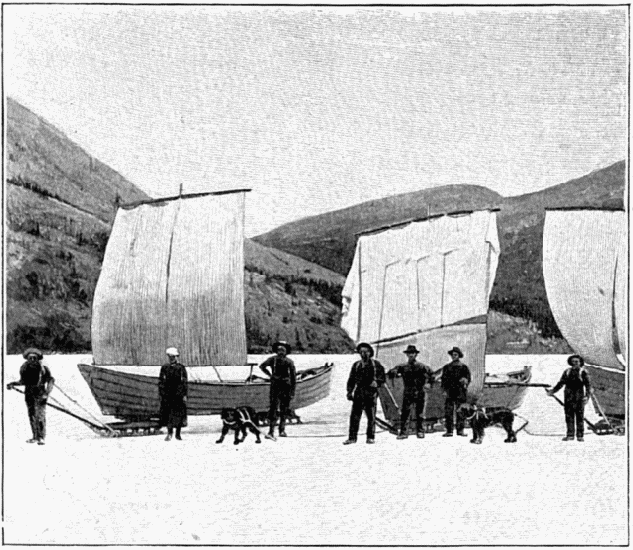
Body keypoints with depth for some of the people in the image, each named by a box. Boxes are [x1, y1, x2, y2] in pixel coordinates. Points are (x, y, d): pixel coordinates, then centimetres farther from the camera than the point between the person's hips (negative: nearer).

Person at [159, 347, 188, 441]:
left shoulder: (181, 368, 0)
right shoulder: (164, 368, 6)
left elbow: (184, 382, -1)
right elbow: (161, 381, 8)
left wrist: (184, 395, -5)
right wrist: (161, 394, 2)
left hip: (178, 395, -1)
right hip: (167, 395, 1)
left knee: (179, 414, 4)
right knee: (167, 414, -4)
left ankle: (178, 433, 16)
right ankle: (169, 433, 3)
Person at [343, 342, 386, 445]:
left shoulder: (376, 365, 6)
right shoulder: (356, 365, 13)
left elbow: (382, 377, 7)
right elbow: (351, 380, 15)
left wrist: (377, 383, -14)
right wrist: (349, 391, 5)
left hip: (371, 394, -2)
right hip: (358, 393, 2)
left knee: (371, 417, 1)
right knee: (354, 416, -2)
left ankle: (370, 437, 10)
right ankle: (352, 437, 1)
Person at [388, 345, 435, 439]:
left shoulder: (421, 367, 7)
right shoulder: (402, 367, 8)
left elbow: (431, 375, 11)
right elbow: (390, 373, 3)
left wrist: (429, 383, -5)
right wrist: (395, 373, -20)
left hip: (420, 393, 0)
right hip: (408, 393, 0)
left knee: (420, 414, 1)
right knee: (404, 413, -7)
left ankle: (420, 431, 10)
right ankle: (403, 432, -5)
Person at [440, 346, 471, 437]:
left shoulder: (464, 367, 8)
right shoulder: (447, 367, 14)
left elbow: (468, 378, 7)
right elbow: (444, 379, 12)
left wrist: (465, 381, -16)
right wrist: (444, 390, 1)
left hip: (460, 392, -2)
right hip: (449, 392, 2)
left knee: (460, 412, -3)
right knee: (448, 412, -4)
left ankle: (460, 430, 3)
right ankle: (449, 431, -2)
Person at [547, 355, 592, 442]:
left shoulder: (583, 372, -3)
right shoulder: (567, 372, 10)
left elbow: (588, 385, -7)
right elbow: (561, 383, 14)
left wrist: (587, 396, -20)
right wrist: (552, 391, 4)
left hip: (579, 398, -4)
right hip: (569, 397, 4)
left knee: (580, 416, -2)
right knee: (569, 416, 3)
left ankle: (580, 435, 2)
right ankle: (570, 435, 7)